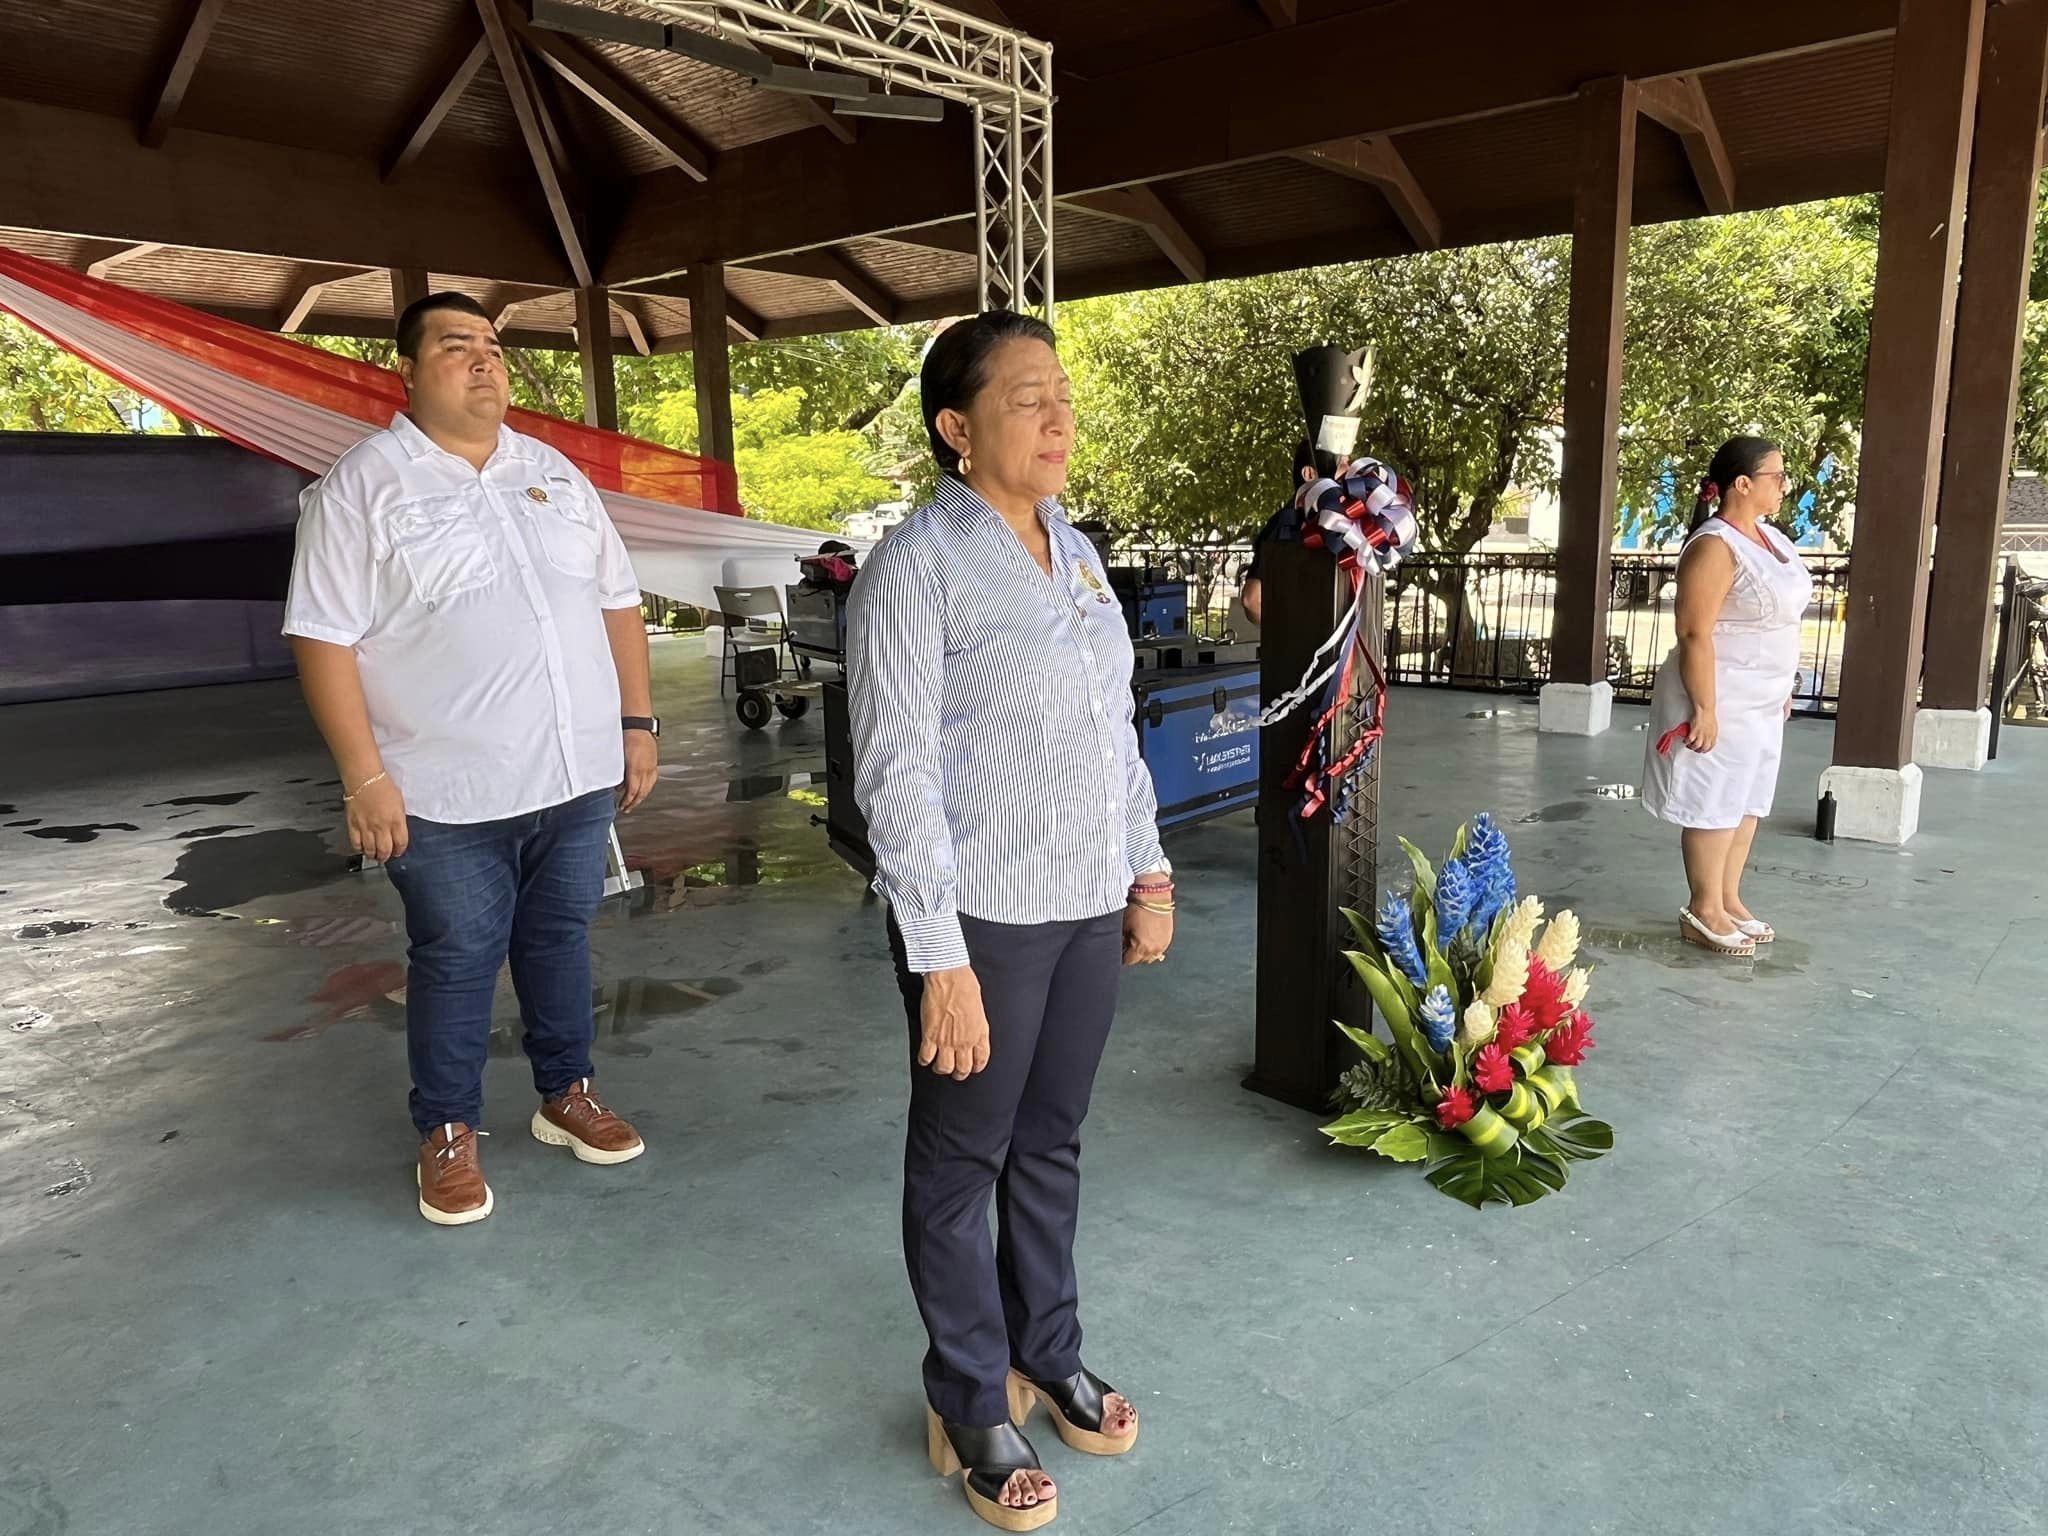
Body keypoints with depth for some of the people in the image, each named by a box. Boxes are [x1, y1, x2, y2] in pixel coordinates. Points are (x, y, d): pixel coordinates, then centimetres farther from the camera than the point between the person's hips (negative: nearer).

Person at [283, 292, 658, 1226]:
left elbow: (616, 602, 14)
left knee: (560, 938, 16)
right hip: (449, 795, -4)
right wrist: (365, 776, -15)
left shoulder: (554, 474, 11)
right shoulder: (361, 486, -5)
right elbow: (325, 638, -9)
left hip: (578, 773, 5)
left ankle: (567, 1095, 32)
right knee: (456, 961, 7)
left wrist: (638, 722, 8)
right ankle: (448, 1134, 24)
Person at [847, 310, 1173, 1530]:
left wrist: (1149, 867, 13)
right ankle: (971, 1403, 29)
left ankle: (1047, 1353, 40)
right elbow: (898, 775, -16)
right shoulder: (916, 569, -13)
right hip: (984, 916, -6)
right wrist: (940, 959, -18)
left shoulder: (1074, 550, 9)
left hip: (1088, 904, 7)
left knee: (1052, 1144, 20)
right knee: (962, 1162, 10)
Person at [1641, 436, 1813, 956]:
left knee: (1748, 801, 15)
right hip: (1723, 700, -9)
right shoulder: (1715, 547, -19)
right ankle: (1703, 913, 10)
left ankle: (1729, 899, 26)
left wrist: (1784, 688, 20)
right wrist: (1704, 709, -24)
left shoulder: (1770, 538, 10)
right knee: (1715, 804, -1)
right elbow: (1695, 634, -22)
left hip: (1762, 701, 9)